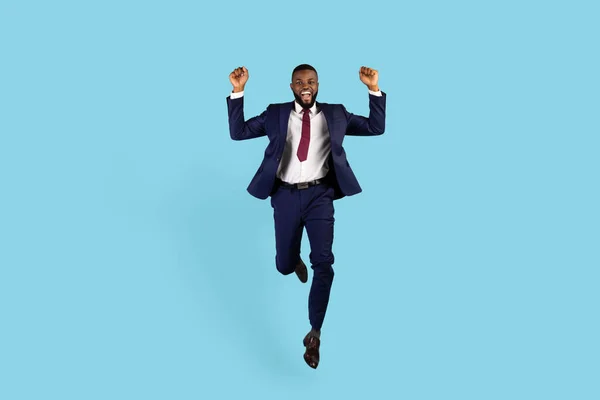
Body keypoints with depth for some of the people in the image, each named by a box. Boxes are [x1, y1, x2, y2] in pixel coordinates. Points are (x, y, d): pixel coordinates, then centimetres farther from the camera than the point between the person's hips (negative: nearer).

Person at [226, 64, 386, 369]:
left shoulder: (335, 114, 9)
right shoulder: (276, 114, 8)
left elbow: (376, 127, 10)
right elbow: (238, 132, 5)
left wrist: (374, 90, -2)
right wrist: (237, 92, -6)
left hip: (319, 195, 0)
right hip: (286, 195, 1)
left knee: (323, 263, -9)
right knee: (284, 266, 9)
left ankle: (314, 333, 4)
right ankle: (296, 260, 50)